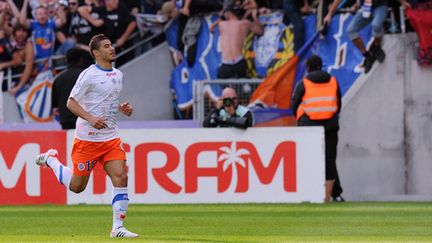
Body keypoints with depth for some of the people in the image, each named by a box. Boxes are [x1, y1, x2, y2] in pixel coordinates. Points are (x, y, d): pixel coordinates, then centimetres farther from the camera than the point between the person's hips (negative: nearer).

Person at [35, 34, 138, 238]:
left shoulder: (118, 75, 12)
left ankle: (118, 227, -8)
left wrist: (122, 108, 6)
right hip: (87, 139, -6)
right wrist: (90, 118, -24)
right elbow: (71, 102, -11)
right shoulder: (89, 75, -11)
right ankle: (51, 159, 32)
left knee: (121, 178, -12)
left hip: (111, 138, 6)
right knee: (77, 186, 5)